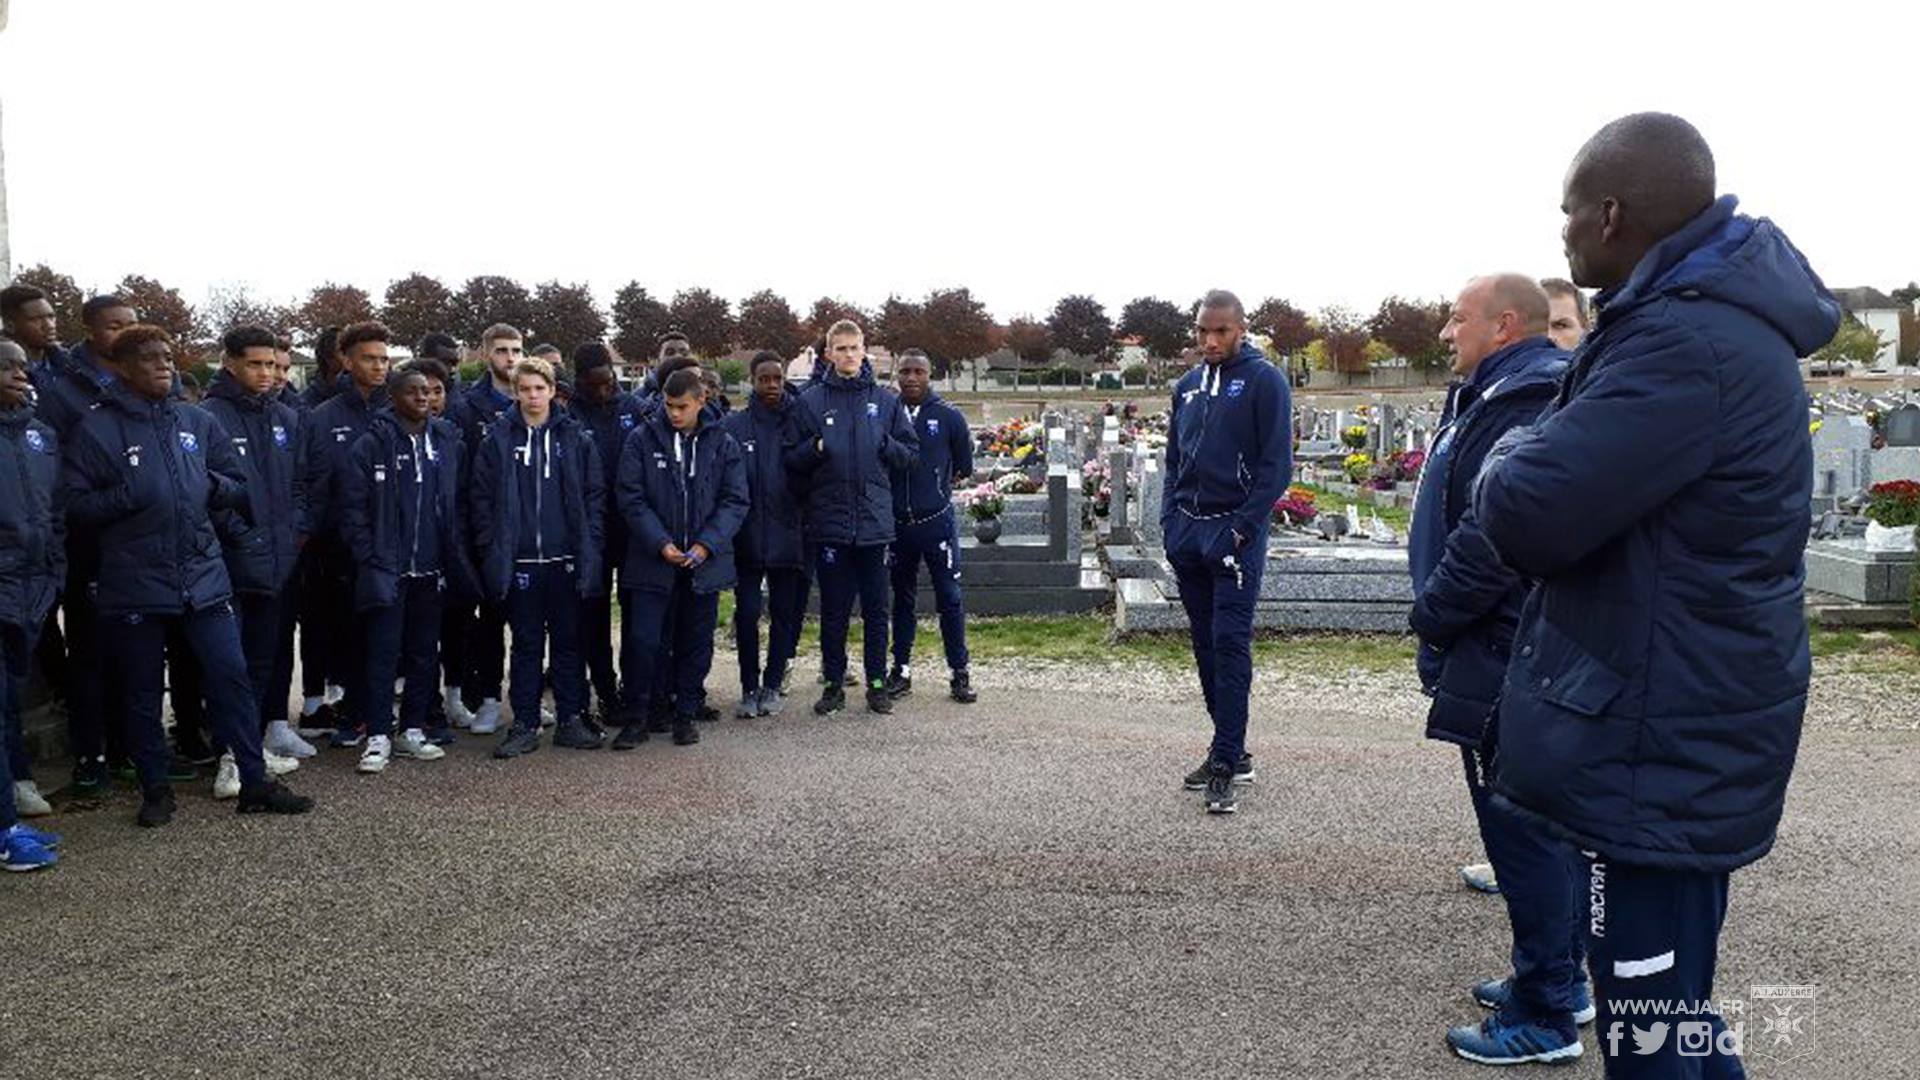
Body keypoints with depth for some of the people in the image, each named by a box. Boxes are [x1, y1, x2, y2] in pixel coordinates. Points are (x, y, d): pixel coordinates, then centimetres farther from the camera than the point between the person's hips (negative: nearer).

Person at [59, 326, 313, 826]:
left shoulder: (198, 422, 9)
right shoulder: (96, 429, -2)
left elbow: (239, 485, 14)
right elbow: (75, 503, -4)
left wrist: (211, 486, -6)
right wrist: (128, 496, -19)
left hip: (202, 574, 3)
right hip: (135, 585, -2)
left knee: (231, 676, 1)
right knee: (144, 691, 9)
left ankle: (255, 783, 9)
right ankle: (156, 790, 24)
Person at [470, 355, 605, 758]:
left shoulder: (576, 438, 4)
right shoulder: (498, 440, 3)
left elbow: (595, 495, 5)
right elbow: (482, 499, 4)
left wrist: (590, 545, -3)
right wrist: (491, 550, -3)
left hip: (566, 559, 0)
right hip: (519, 562, 0)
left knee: (569, 642, 8)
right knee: (526, 645, 7)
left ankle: (571, 720, 17)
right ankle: (525, 725, 14)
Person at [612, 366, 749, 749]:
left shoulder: (722, 444, 2)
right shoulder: (642, 440, -1)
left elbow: (736, 501, 0)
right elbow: (631, 498, -4)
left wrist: (707, 545, -13)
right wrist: (660, 543, -15)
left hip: (704, 562, 2)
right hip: (651, 561, -2)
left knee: (696, 643, 10)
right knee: (643, 640, -4)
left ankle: (686, 714, 23)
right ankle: (634, 717, 9)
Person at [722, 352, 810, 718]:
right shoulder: (733, 426, 2)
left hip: (788, 537, 0)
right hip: (747, 538, 0)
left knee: (785, 613, 7)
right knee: (747, 612, 2)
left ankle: (772, 685, 20)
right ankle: (749, 687, 14)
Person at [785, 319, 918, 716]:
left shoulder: (887, 400, 7)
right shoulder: (811, 400, 4)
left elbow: (912, 453, 8)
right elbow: (792, 459, 5)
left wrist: (887, 445, -11)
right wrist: (814, 448, -15)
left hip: (875, 521, 1)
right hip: (829, 521, -1)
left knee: (876, 608, 8)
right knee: (833, 609, 8)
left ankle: (877, 683, 19)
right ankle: (834, 685, 18)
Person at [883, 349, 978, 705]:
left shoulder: (948, 417, -2)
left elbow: (965, 466, 9)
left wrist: (940, 485, 10)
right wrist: (895, 492, 4)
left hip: (938, 521, -2)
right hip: (897, 523, 2)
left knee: (950, 598, 1)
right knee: (902, 598, 11)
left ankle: (959, 673, 8)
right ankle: (901, 670, 20)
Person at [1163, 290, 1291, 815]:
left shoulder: (1264, 380, -4)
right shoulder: (1187, 385, 14)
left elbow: (1277, 463, -10)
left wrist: (1243, 527, -15)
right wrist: (1171, 520, 7)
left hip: (1234, 533, -6)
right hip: (1188, 534, 7)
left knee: (1230, 644, -9)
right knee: (1205, 644, 10)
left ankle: (1226, 763, -6)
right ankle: (1232, 751, 20)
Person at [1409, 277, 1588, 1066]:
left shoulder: (1526, 407, -20)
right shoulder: (1496, 395, 15)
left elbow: (1492, 538, -26)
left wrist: (1432, 616, -12)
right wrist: (1438, 615, 13)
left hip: (1503, 660, -11)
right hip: (1512, 652, 11)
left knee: (1521, 829, -2)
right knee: (1542, 822, 18)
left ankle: (1545, 1016, 9)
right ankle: (1557, 978, 32)